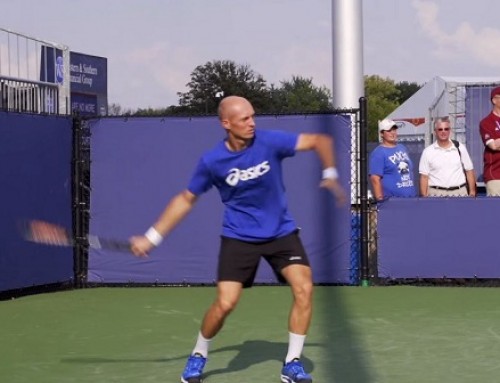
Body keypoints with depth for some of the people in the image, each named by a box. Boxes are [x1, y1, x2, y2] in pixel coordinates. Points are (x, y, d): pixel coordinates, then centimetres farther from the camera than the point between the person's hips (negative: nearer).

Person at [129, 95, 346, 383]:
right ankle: (198, 356, 17)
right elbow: (186, 199, 3)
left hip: (281, 232, 1)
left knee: (304, 289, -16)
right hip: (239, 237, -1)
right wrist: (152, 238, 2)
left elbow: (321, 141, -6)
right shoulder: (212, 161, -12)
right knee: (225, 303, -11)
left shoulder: (269, 142, -14)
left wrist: (330, 176, -15)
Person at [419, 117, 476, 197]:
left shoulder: (460, 148, 5)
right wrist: (424, 198, -5)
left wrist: (472, 192, 4)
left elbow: (469, 170, 8)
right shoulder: (428, 152, 1)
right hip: (436, 194, -1)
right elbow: (424, 177, 1)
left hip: (459, 193, 2)